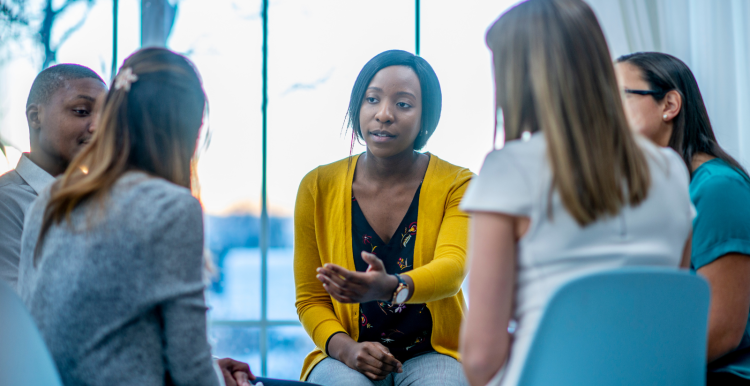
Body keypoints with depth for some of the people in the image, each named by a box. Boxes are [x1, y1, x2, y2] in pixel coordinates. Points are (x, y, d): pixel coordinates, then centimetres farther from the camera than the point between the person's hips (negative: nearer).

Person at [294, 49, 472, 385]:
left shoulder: (456, 185, -2)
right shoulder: (318, 187, 2)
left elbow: (452, 269, -22)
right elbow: (309, 299, 7)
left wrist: (392, 287, -44)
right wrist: (344, 347, -15)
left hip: (432, 354, 0)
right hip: (349, 358, 1)